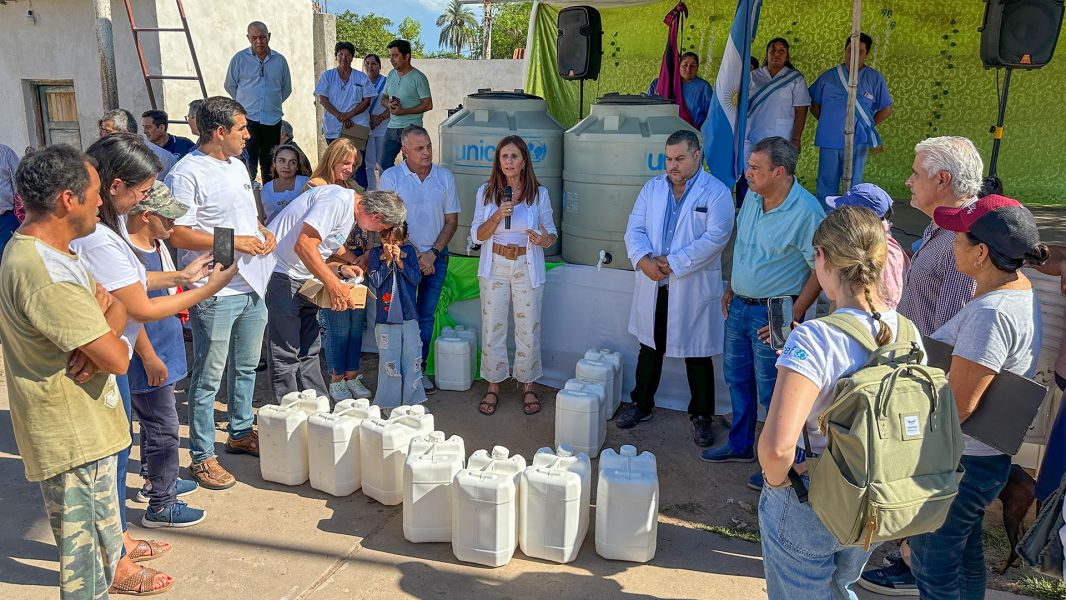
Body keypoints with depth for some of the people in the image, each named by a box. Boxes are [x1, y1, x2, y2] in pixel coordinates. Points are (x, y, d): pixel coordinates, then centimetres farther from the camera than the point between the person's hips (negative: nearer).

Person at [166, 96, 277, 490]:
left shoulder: (237, 166, 13)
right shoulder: (187, 174, -15)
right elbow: (178, 235, -19)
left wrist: (263, 232, 4)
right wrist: (233, 241, -19)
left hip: (252, 286, 9)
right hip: (216, 292, -9)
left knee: (246, 367, 21)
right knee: (208, 378, 2)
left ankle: (241, 432, 38)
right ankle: (202, 457, 14)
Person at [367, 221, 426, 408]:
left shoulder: (409, 251, 3)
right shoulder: (375, 254, -1)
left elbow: (416, 279, -3)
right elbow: (375, 282, -9)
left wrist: (400, 261, -13)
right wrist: (388, 260, -15)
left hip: (409, 315, 2)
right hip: (386, 316, -2)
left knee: (412, 358, 8)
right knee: (389, 360, 3)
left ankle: (413, 399, 20)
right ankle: (388, 402, 15)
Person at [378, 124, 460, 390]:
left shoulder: (445, 177, 3)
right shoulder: (390, 177, -5)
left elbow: (452, 221, 3)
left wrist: (432, 253, -8)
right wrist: (416, 256, -11)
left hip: (436, 257, 3)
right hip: (404, 256, -2)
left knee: (426, 316, 9)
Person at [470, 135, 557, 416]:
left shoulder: (539, 194, -2)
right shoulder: (486, 192, 0)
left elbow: (552, 232, 3)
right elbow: (478, 235, -2)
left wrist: (545, 240, -21)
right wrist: (498, 216, -19)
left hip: (527, 268, -1)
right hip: (494, 266, 1)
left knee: (529, 329, 4)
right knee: (492, 327, 6)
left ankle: (527, 386, 22)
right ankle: (493, 386, 21)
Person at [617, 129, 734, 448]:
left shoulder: (716, 192, -6)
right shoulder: (652, 188, 9)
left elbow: (715, 237, -17)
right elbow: (635, 228, 5)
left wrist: (672, 263, -19)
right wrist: (643, 260, -15)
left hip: (694, 288, -4)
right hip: (653, 285, 4)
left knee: (697, 355, 6)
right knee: (650, 348, 17)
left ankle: (701, 416, 22)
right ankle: (641, 404, 33)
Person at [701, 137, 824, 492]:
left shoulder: (807, 212, -21)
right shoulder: (752, 197, 2)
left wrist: (794, 315, -18)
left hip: (772, 313, -8)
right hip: (740, 305, 8)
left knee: (772, 392, 3)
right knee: (737, 379, 20)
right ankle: (740, 446, 39)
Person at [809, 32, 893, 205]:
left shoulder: (874, 78, 3)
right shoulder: (828, 77, 6)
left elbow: (886, 110, 7)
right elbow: (814, 106, 13)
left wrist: (866, 126, 3)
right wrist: (828, 123, 5)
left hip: (857, 141, -1)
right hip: (829, 140, 1)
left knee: (853, 187, 8)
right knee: (826, 186, 7)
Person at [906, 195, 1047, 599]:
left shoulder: (990, 314, -29)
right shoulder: (1020, 290, 2)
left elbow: (958, 406, -28)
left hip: (958, 463, -10)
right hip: (986, 457, 10)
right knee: (965, 554, 27)